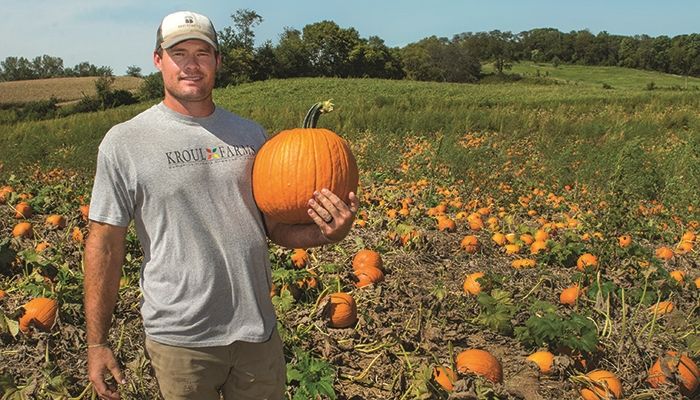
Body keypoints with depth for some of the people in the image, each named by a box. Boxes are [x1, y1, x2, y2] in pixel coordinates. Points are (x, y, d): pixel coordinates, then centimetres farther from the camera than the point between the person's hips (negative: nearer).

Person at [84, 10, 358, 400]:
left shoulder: (252, 134, 4)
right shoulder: (124, 142, -5)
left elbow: (277, 226, 7)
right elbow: (105, 244, -3)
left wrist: (327, 233, -13)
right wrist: (97, 343, -3)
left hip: (259, 330, 3)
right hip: (180, 339, -3)